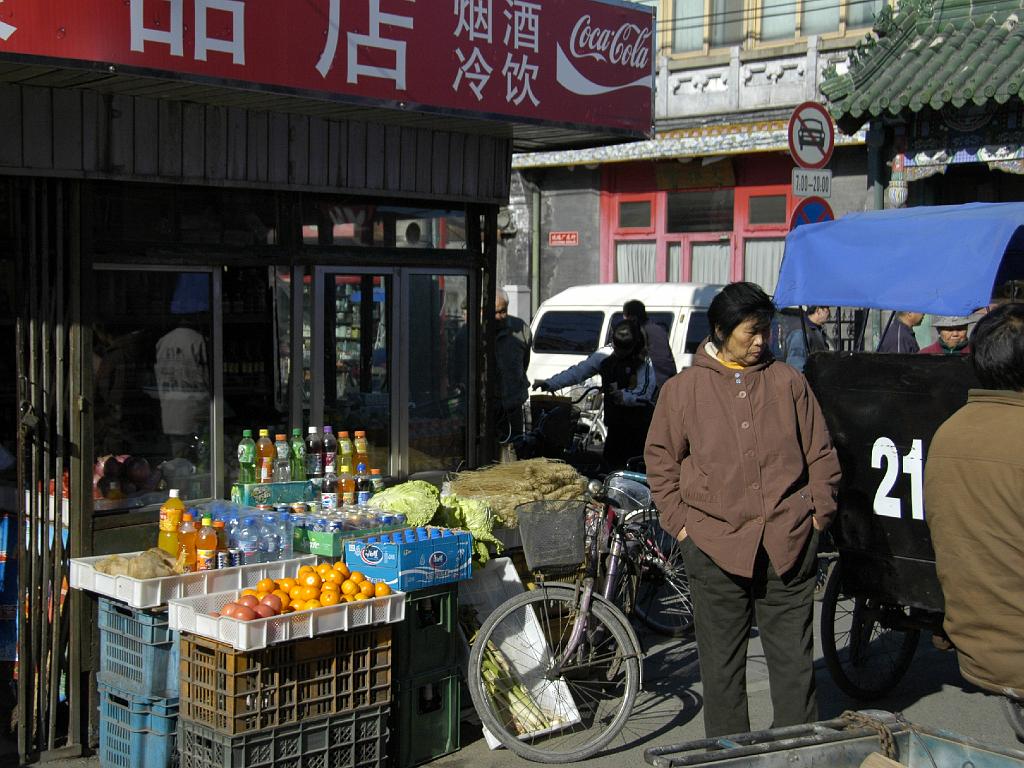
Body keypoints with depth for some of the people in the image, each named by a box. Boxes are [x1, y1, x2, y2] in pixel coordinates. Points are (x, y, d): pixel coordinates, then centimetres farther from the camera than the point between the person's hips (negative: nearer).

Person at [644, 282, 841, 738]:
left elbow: (820, 454, 11)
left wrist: (820, 512, 4)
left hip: (788, 543, 1)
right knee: (721, 658, 8)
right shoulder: (684, 389, 4)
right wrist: (679, 521, 2)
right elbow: (661, 459, 8)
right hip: (715, 543, -1)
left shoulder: (788, 382, 7)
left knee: (793, 656, 8)